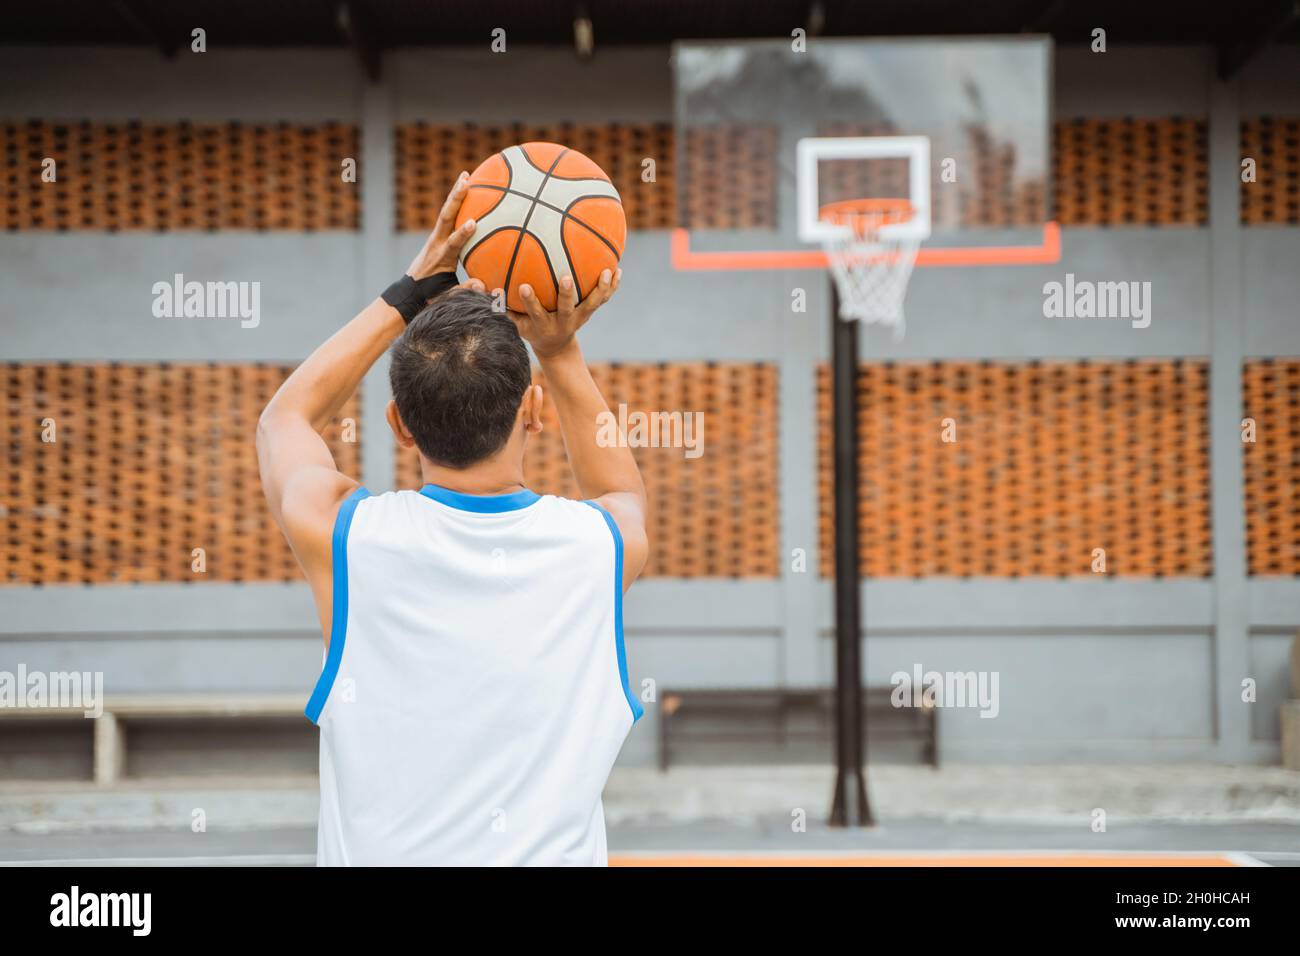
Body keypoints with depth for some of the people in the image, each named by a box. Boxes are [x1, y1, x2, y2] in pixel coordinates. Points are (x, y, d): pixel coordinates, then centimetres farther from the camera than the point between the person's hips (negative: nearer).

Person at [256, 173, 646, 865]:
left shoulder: (342, 538, -11)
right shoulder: (605, 547, -8)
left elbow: (285, 418, 13)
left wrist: (412, 292, 13)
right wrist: (559, 350, 13)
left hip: (374, 855, -1)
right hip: (557, 851, 1)